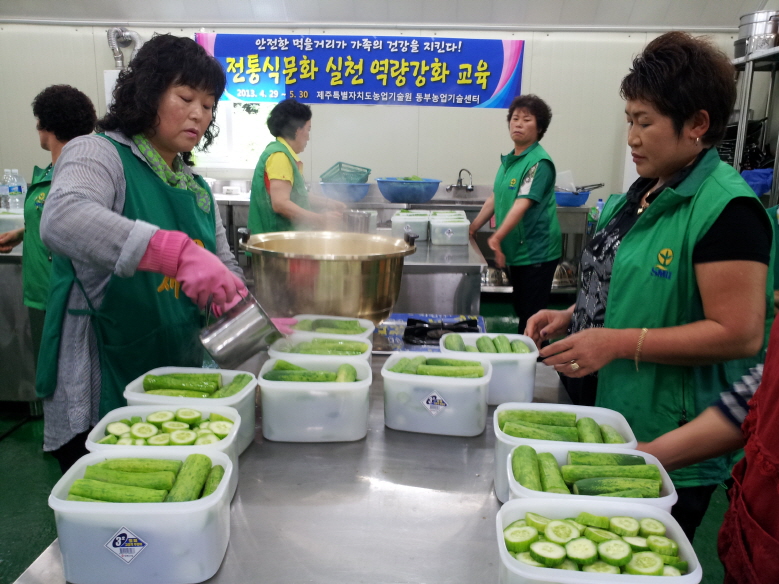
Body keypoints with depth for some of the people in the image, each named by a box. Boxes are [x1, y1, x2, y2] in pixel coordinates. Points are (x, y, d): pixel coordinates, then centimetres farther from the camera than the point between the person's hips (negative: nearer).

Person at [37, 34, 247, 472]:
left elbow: (225, 268, 16)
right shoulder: (98, 154, -10)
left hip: (180, 384, 7)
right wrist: (178, 252, -44)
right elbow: (61, 219, -32)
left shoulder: (198, 188, 12)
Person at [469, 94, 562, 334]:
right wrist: (472, 229, 14)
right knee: (519, 309, 17)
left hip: (536, 252, -8)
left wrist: (497, 237, -33)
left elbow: (522, 204, -25)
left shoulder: (539, 162, -15)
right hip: (515, 250, 8)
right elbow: (495, 198, 16)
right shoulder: (508, 160, 10)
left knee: (532, 316, -1)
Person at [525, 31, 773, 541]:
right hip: (605, 412, 8)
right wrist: (572, 317, 1)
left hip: (669, 446, -8)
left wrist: (618, 343, -25)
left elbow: (739, 333, -23)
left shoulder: (727, 208, -19)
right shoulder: (644, 192, 7)